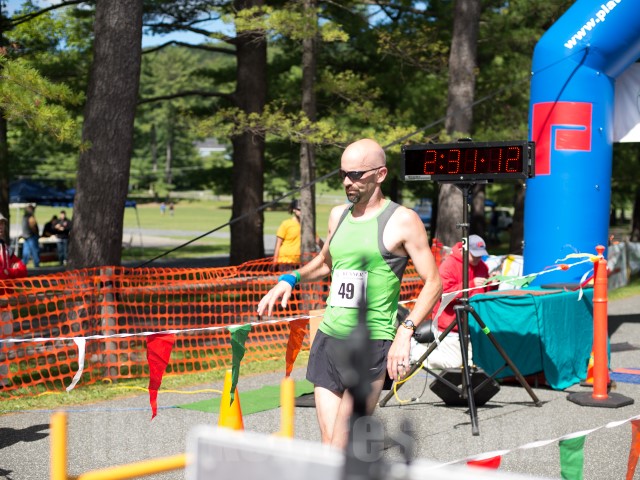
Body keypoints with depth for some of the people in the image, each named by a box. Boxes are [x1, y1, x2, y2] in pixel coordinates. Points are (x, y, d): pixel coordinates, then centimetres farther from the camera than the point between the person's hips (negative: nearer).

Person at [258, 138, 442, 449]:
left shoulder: (402, 221, -4)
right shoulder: (338, 215, 15)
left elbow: (433, 283, -6)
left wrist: (405, 332, -18)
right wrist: (290, 279, 16)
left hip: (371, 345, -6)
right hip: (328, 339, 6)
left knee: (341, 454, -11)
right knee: (329, 447, 2)